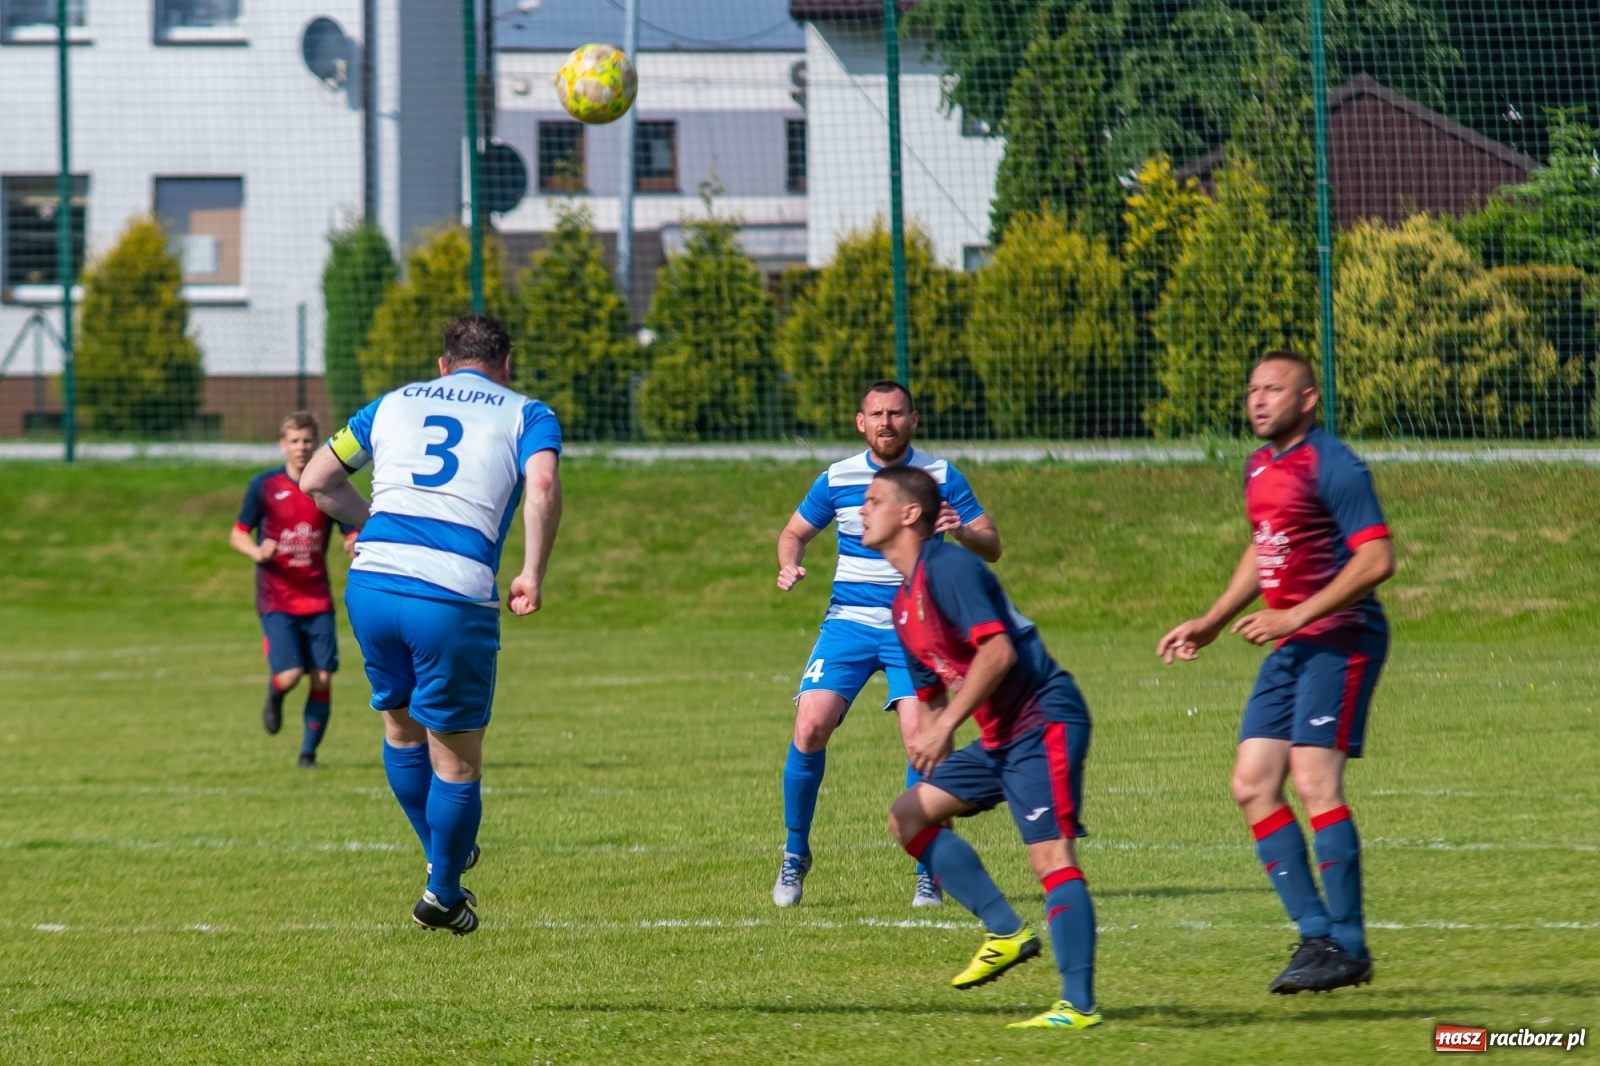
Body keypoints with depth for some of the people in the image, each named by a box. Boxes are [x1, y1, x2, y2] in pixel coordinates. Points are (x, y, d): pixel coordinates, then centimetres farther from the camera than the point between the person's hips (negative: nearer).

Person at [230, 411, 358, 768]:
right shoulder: (265, 486, -2)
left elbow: (353, 535, 4)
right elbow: (238, 534, 3)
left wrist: (356, 545, -20)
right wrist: (257, 552, -19)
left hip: (317, 598, 2)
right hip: (276, 599, -2)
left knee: (322, 678, -5)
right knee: (289, 675, -15)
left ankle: (309, 752, 12)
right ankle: (273, 698, 22)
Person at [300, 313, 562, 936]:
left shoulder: (393, 404, 21)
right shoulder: (526, 415, 11)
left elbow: (316, 481, 22)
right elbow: (543, 487, -10)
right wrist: (533, 575, -4)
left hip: (371, 583, 4)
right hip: (454, 598, -4)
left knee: (401, 726, 26)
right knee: (457, 757, 11)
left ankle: (446, 856, 36)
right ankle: (442, 895, 21)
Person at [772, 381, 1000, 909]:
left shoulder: (942, 478, 0)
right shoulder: (837, 479, 4)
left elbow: (991, 547, 1)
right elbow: (795, 532, 18)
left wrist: (962, 532, -21)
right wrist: (789, 565, -4)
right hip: (849, 623, 1)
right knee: (810, 726, -15)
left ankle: (928, 871, -2)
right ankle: (795, 852, 6)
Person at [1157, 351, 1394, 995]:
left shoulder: (1331, 466, -13)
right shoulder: (1260, 468, 15)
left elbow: (1376, 559, -19)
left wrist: (1295, 616, -21)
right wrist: (1211, 622, 26)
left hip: (1340, 639, -9)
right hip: (1291, 647, 9)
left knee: (1314, 782, -16)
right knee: (1252, 784, 2)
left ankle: (1348, 948, -10)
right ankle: (1316, 935, 7)